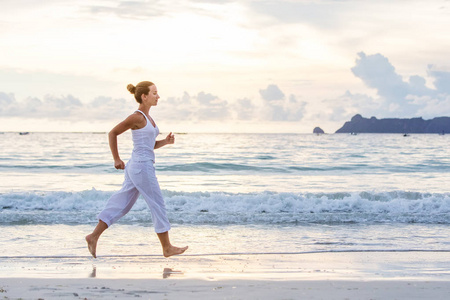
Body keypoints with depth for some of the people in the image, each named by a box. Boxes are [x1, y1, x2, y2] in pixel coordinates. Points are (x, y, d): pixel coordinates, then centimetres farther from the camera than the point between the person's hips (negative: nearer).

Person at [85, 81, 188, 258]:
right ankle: (167, 248, 8)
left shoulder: (147, 118, 15)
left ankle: (94, 236, 11)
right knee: (158, 205, -1)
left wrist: (166, 141, 3)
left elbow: (152, 144, 22)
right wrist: (116, 159, -6)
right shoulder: (137, 117, -12)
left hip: (136, 168, 9)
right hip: (141, 166, -9)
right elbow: (113, 133, -7)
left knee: (121, 204, 10)